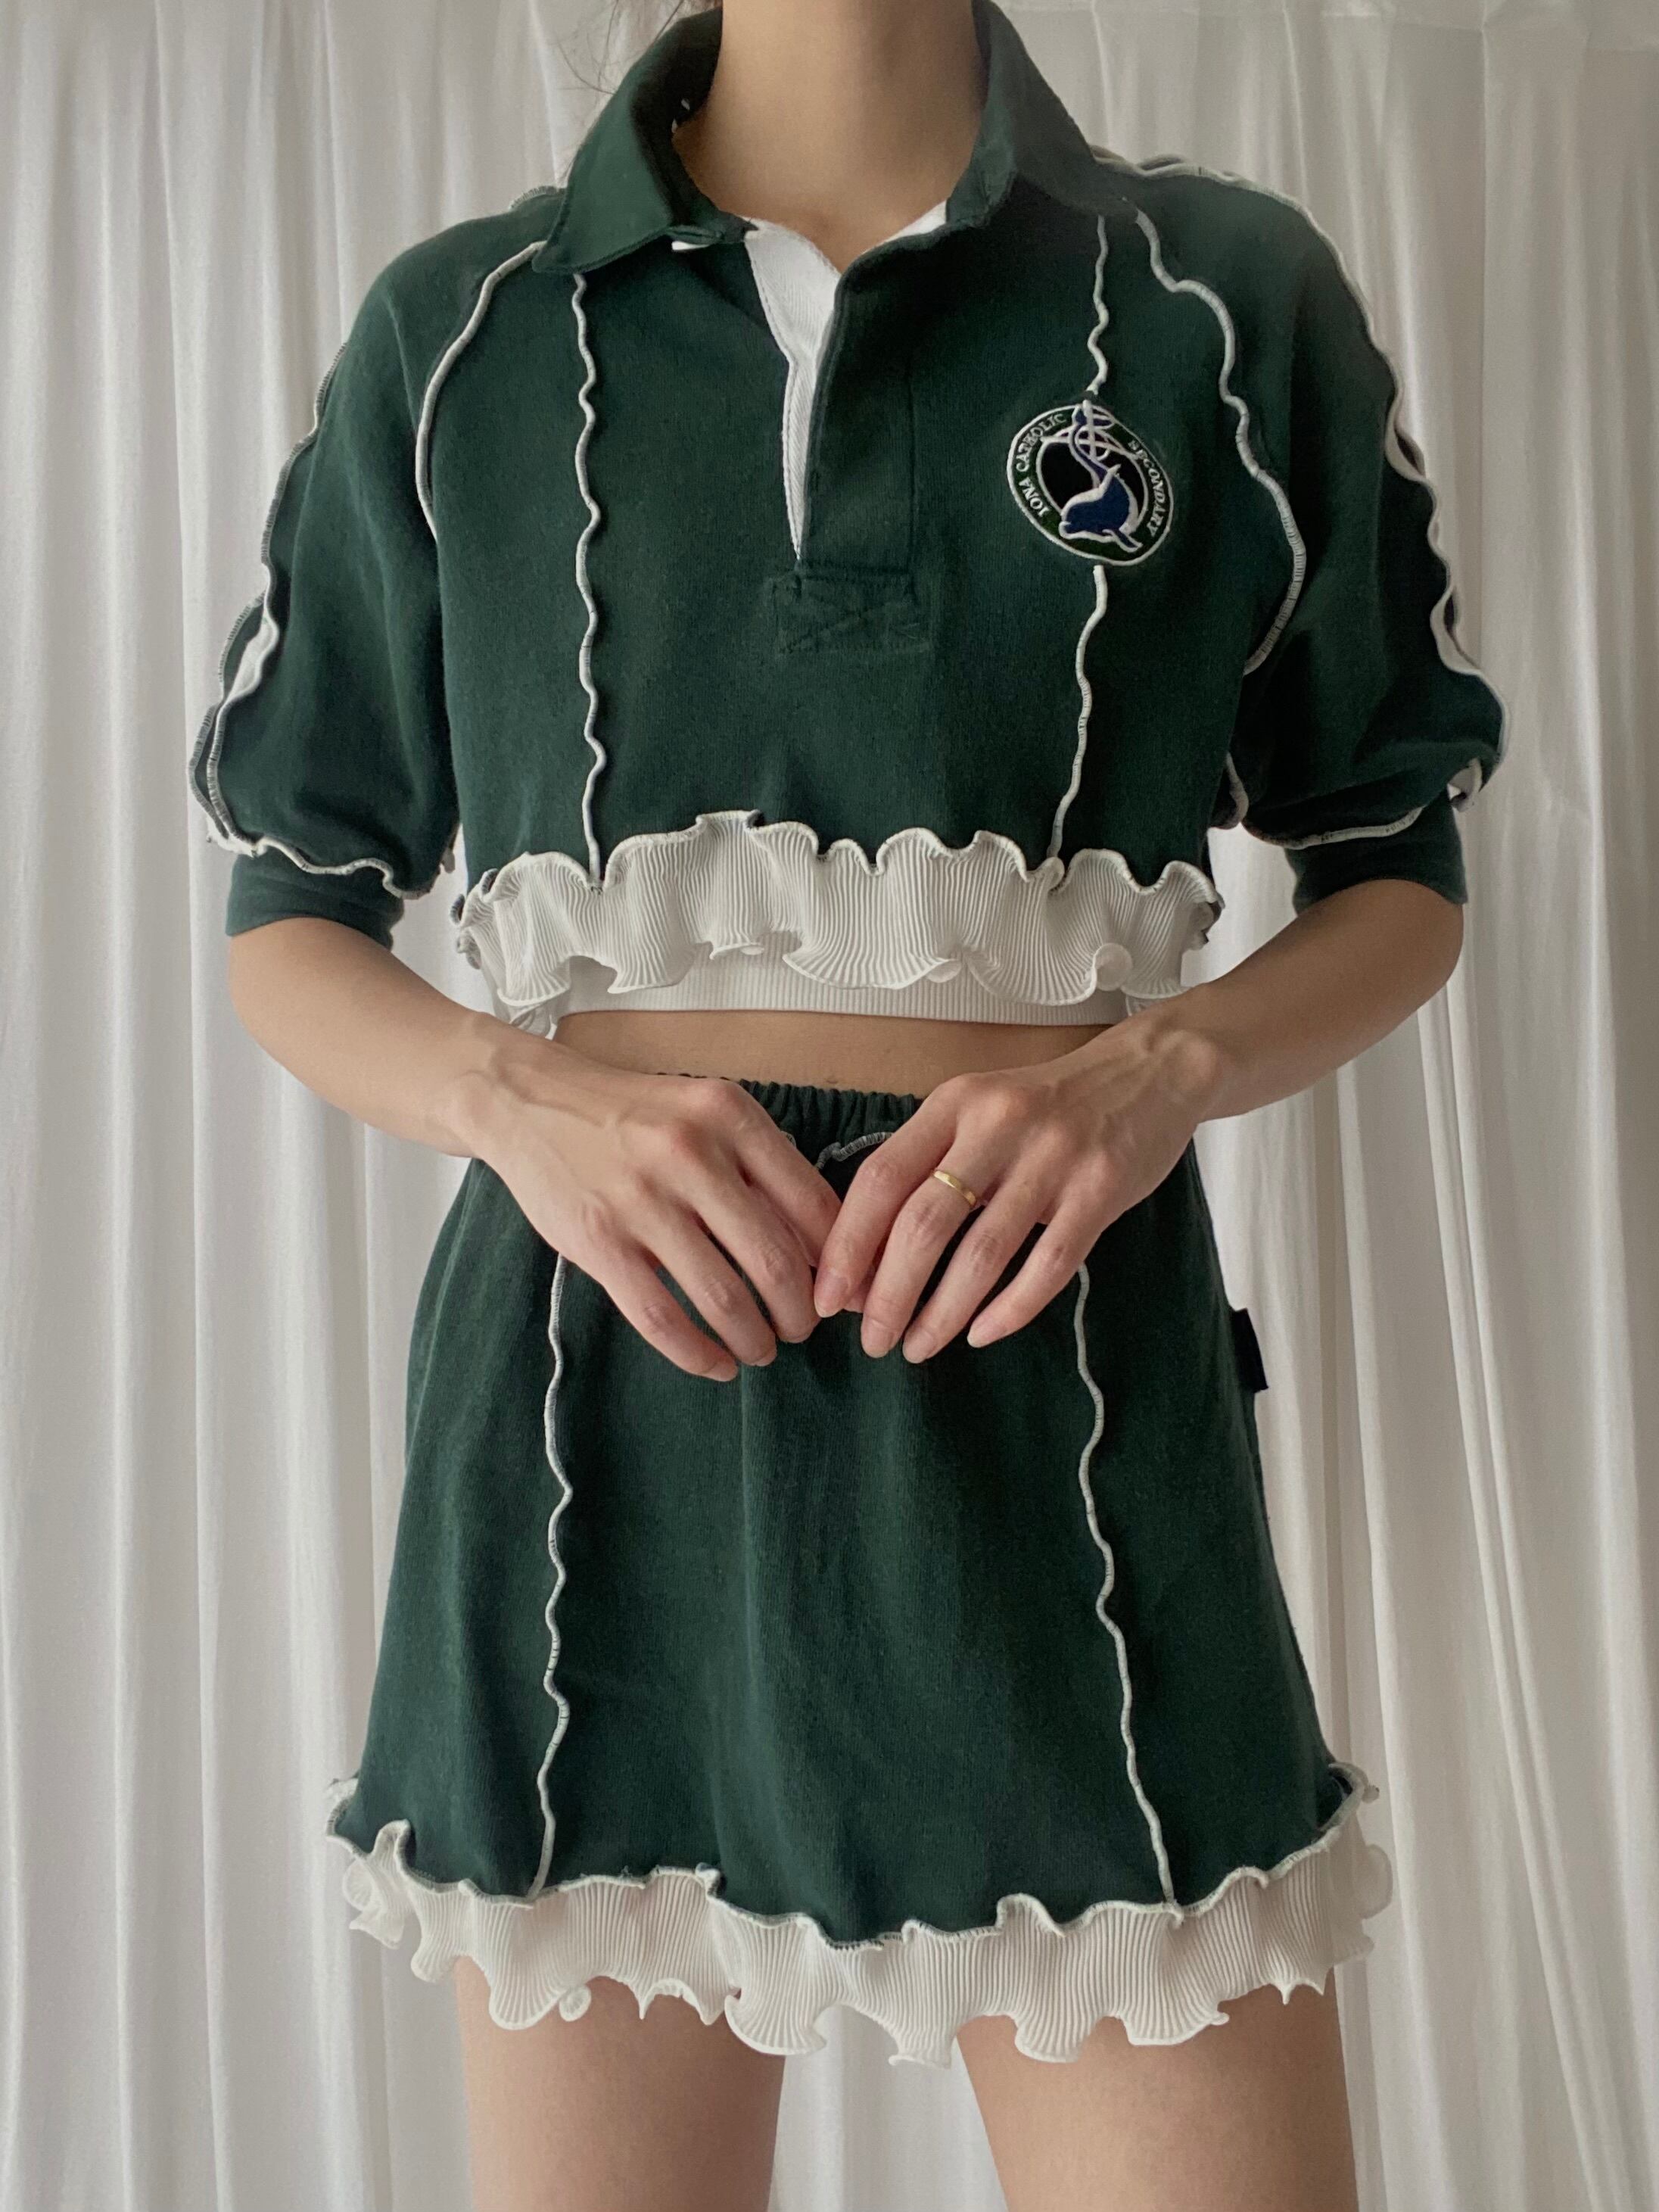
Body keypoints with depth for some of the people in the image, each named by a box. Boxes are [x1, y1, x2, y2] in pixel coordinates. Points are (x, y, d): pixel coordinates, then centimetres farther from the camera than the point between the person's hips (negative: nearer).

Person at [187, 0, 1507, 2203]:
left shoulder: (1235, 292, 6)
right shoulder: (451, 333, 7)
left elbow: (1398, 871, 11)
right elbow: (287, 921, 10)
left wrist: (1166, 1061, -11)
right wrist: (523, 1094, -12)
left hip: (1059, 1378, 0)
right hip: (596, 1392, 1)